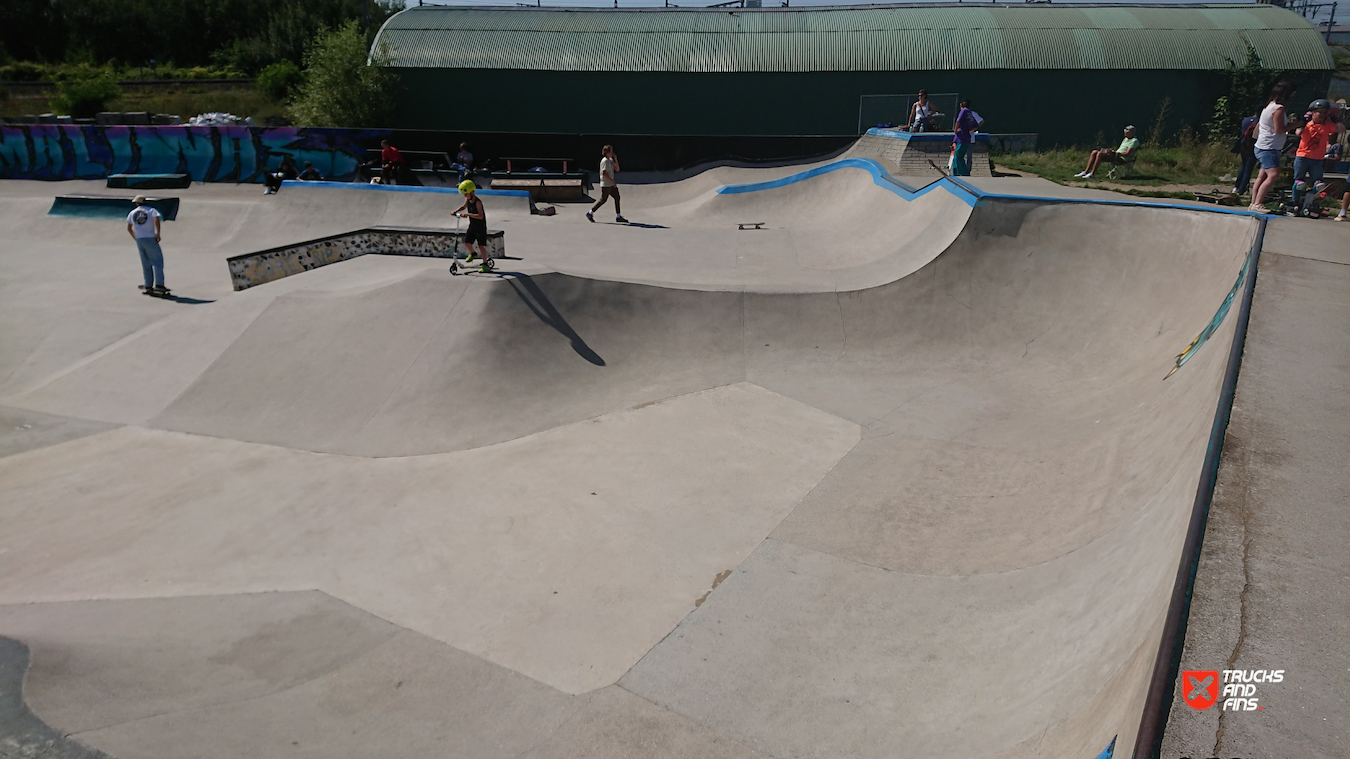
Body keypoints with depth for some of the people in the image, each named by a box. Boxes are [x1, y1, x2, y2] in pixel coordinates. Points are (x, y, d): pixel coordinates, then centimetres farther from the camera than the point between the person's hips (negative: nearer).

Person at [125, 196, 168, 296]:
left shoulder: (132, 213, 14)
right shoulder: (151, 210, 1)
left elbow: (129, 228, 15)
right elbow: (156, 220, -18)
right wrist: (158, 234, -14)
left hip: (139, 240, 4)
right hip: (150, 239, -4)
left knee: (146, 264, 11)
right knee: (157, 262, -4)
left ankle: (148, 286, 10)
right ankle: (159, 284, -15)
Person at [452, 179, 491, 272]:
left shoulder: (477, 202, -24)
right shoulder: (467, 200, 0)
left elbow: (480, 216, -34)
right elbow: (463, 207, 23)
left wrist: (467, 214, -38)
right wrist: (455, 211, 6)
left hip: (481, 227, -8)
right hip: (472, 226, 8)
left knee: (481, 246, -9)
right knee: (467, 242, 11)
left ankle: (485, 265, 0)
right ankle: (473, 254, 42)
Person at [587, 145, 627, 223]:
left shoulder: (611, 160, 14)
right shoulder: (605, 161, -14)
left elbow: (617, 169, 14)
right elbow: (604, 173, -21)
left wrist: (616, 160, 2)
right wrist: (612, 181, -21)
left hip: (611, 185, 9)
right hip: (606, 185, -9)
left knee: (617, 198, 4)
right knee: (603, 200, -5)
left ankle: (618, 216, 7)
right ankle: (590, 213, 6)